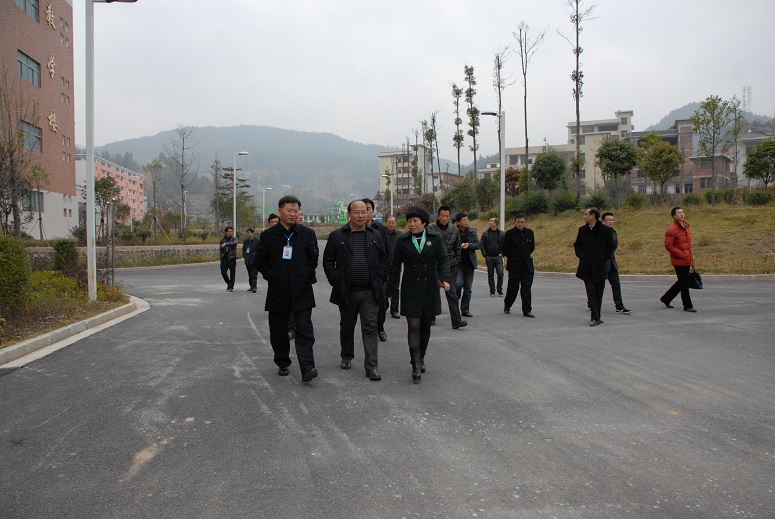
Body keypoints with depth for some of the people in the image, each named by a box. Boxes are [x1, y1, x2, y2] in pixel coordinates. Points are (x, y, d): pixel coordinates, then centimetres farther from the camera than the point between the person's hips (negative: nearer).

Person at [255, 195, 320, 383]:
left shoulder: (307, 234, 6)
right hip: (278, 292, 1)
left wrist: (307, 275, -1)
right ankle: (282, 364, 26)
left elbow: (314, 257, 10)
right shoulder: (268, 235, 4)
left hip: (301, 291, -1)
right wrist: (271, 276, -3)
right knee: (278, 331, 9)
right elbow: (260, 260, 7)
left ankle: (307, 368, -13)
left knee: (304, 329, -8)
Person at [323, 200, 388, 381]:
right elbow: (328, 260, 3)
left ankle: (371, 366, -2)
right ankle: (346, 356, 36)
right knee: (346, 327, 15)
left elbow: (383, 260, 12)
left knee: (370, 328, -4)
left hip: (370, 292, 0)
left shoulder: (375, 236, 7)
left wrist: (380, 280, 2)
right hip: (346, 292, 0)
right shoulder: (337, 236, 1)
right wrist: (335, 281, -4)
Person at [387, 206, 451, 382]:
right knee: (414, 326, -8)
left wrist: (444, 278, -20)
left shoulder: (435, 238, 2)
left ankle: (421, 359, 28)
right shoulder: (402, 241, 2)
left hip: (430, 288, 1)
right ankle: (416, 365, -8)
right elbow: (395, 266, 4)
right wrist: (389, 290, 2)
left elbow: (443, 259, -2)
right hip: (410, 289, -1)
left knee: (425, 326, 11)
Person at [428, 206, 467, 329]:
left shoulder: (454, 230, 8)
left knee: (452, 293, -5)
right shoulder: (430, 229, -3)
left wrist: (457, 261, 8)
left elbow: (457, 248, 17)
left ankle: (456, 321, -8)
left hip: (450, 265, 2)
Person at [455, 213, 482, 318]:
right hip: (457, 263, -4)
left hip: (469, 263, 4)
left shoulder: (472, 231, 7)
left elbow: (479, 245, 4)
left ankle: (465, 310, 16)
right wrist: (459, 246, -21)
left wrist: (469, 245, -12)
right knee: (459, 284, -16)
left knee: (468, 288, 7)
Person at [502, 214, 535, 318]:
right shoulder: (509, 233, -7)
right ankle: (507, 306, 26)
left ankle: (527, 310, 3)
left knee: (527, 288, 0)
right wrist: (512, 257, 7)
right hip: (514, 265, -3)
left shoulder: (530, 232, 6)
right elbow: (504, 249, 1)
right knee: (513, 287, 3)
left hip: (527, 265, 3)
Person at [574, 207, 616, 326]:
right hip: (587, 267, 2)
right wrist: (581, 256, 2)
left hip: (600, 266, -2)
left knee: (599, 292, 6)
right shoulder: (582, 230, 8)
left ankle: (597, 317, 16)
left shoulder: (605, 230, -3)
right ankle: (595, 318, -8)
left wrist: (603, 258, -7)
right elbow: (576, 244, 16)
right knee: (591, 291, -7)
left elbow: (612, 246, 1)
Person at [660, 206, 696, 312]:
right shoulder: (671, 230, -15)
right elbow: (668, 246, -19)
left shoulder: (686, 226, 13)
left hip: (687, 260, 9)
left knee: (682, 282, 15)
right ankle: (687, 306, 6)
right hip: (679, 261, -9)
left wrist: (691, 255, 15)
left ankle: (666, 298, 29)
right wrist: (682, 255, -18)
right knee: (684, 284, -4)